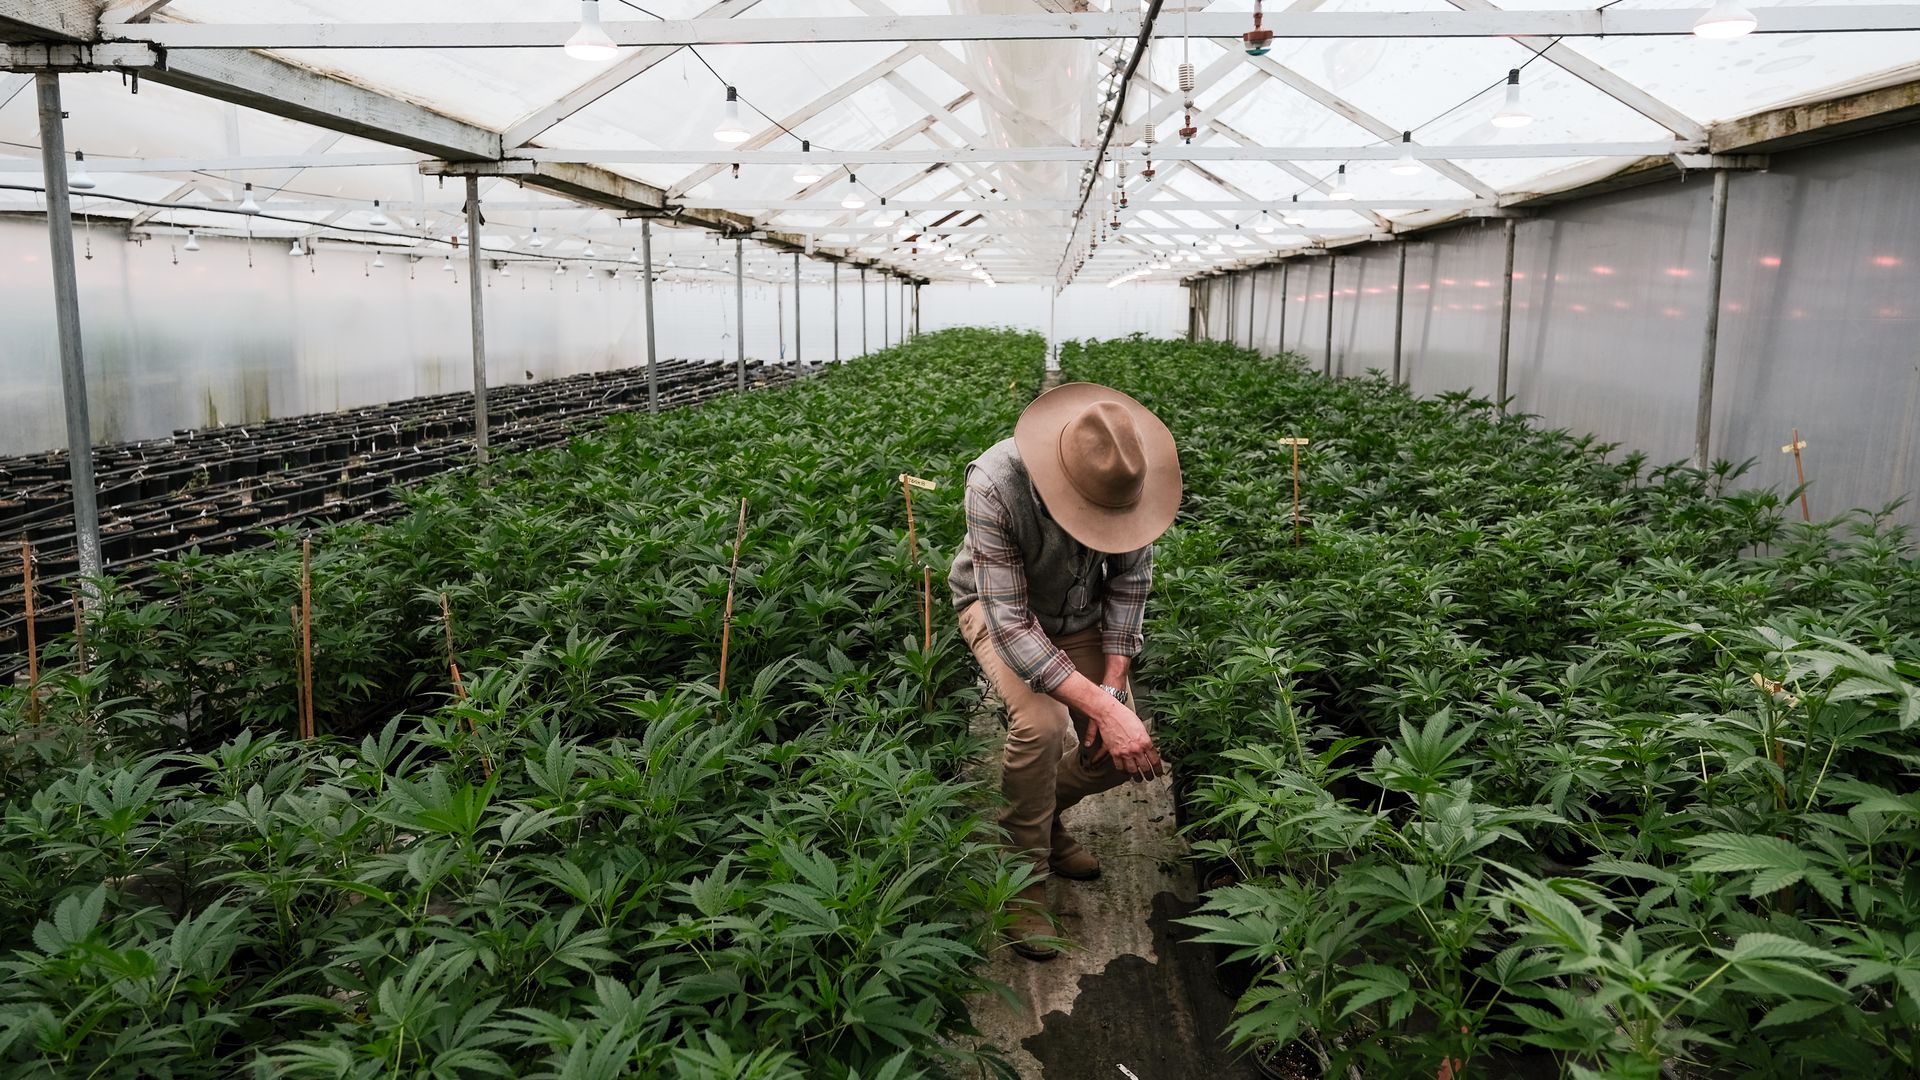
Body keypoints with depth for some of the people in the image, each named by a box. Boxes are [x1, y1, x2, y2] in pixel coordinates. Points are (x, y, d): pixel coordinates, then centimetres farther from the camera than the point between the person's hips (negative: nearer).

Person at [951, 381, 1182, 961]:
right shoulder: (994, 485, -38)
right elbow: (1011, 624, -36)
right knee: (1041, 723, -31)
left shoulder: (1130, 474, -25)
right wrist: (1104, 708, -41)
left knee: (1122, 754, -5)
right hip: (1002, 607, -4)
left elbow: (1131, 578, -10)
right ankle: (1024, 880, -9)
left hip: (1081, 614, 4)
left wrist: (1114, 683, -17)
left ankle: (1042, 812, 26)